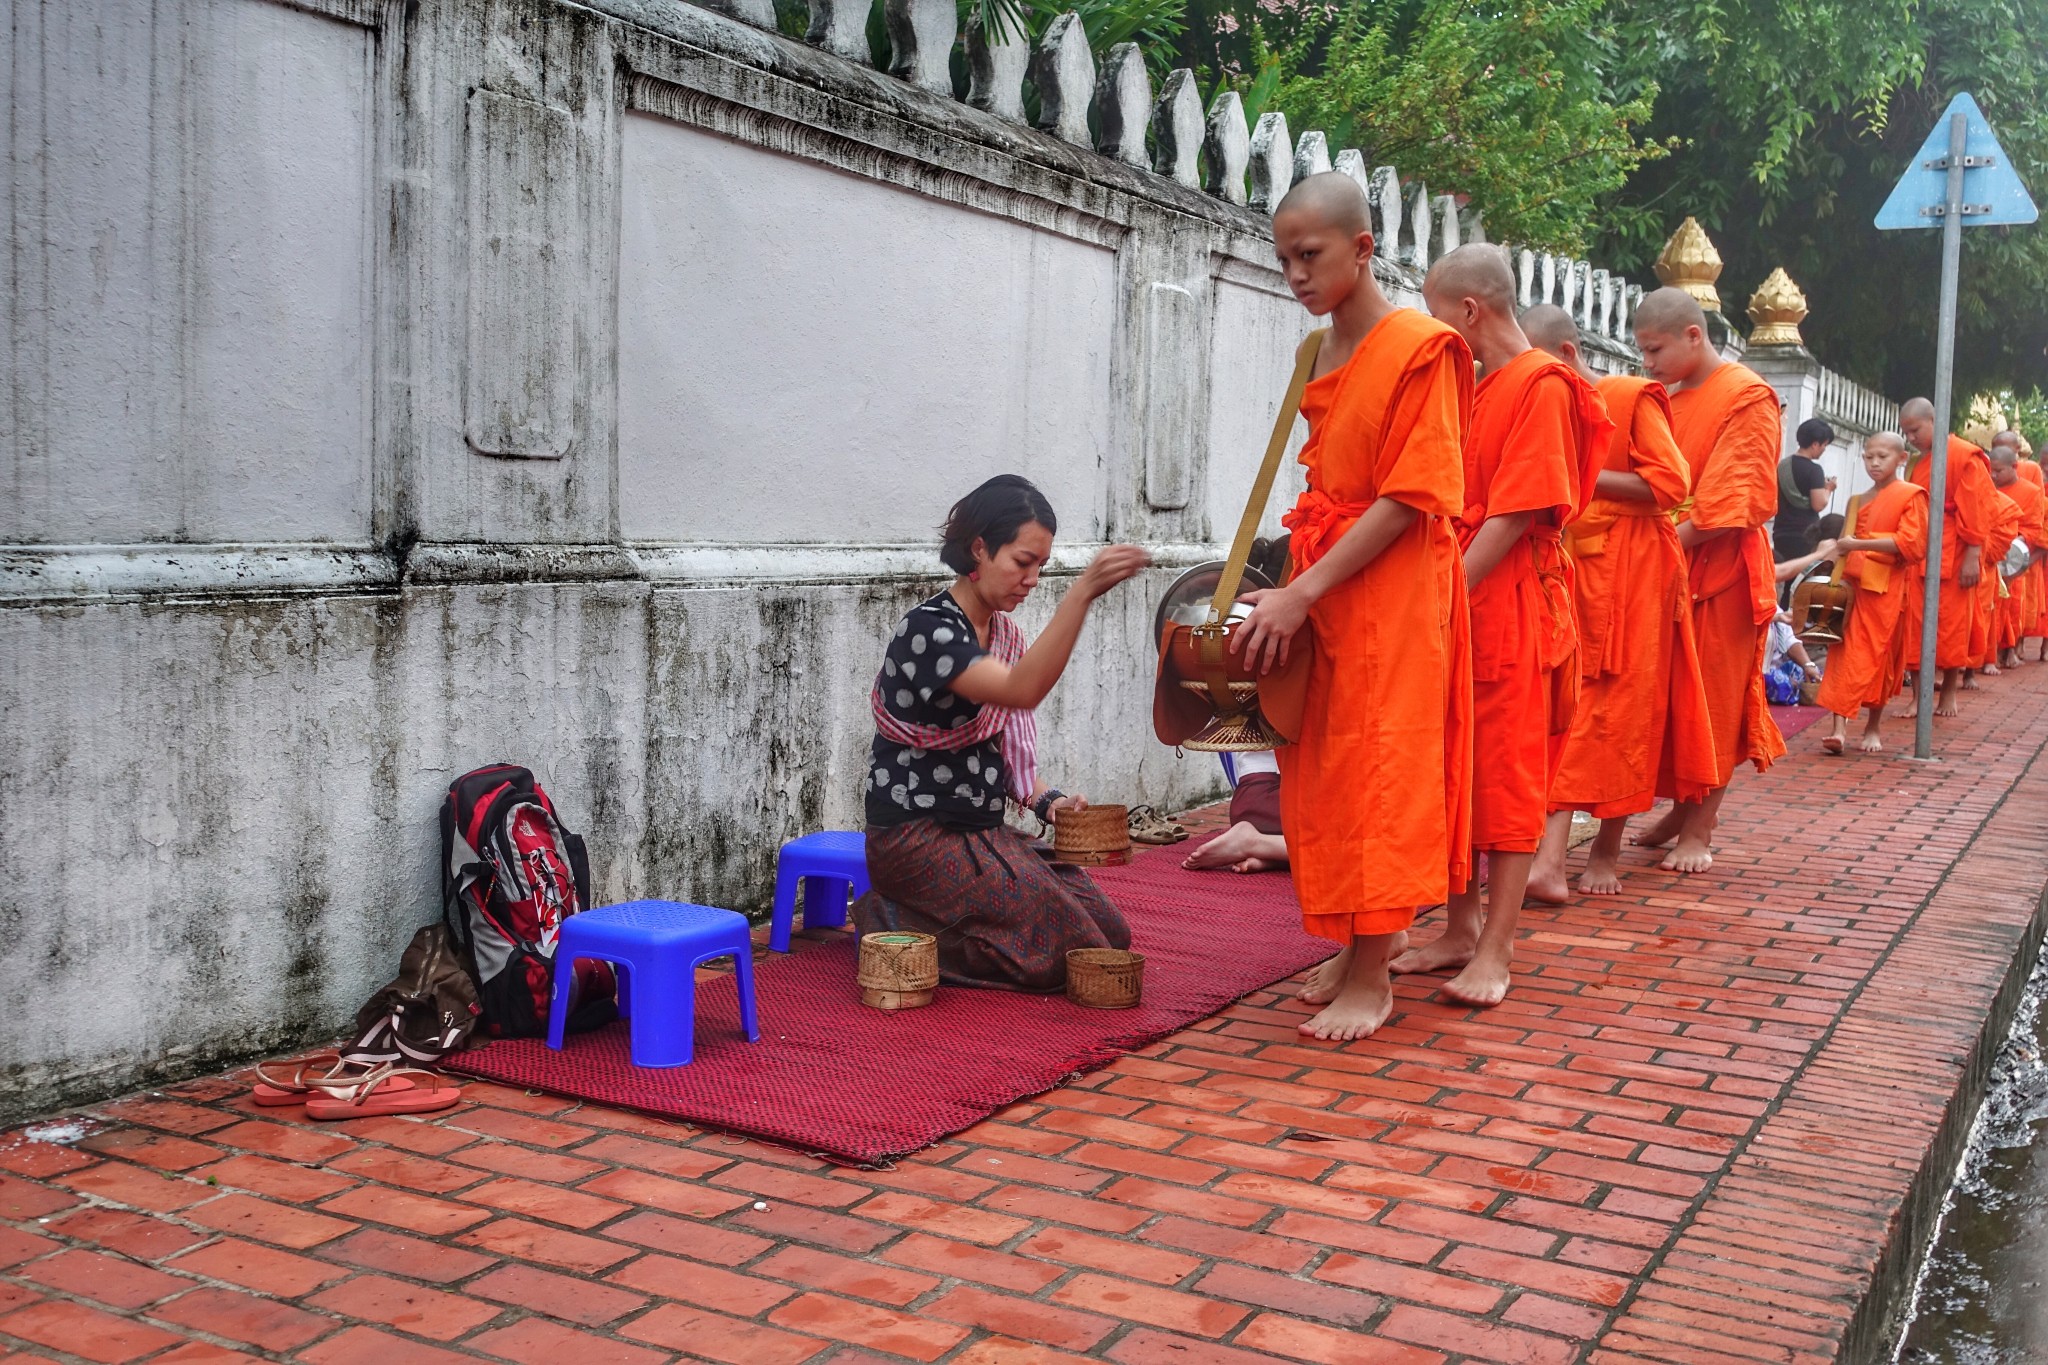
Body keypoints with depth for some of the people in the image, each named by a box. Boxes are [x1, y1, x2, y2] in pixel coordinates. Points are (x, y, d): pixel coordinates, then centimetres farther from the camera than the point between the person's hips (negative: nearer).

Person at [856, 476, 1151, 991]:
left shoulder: (1006, 634, 9)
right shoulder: (928, 630, -18)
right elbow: (1022, 691, -35)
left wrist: (1045, 800, -2)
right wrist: (1083, 591, -43)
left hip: (982, 831, 9)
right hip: (918, 838, -9)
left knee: (1110, 933, 2)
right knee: (1060, 948, -16)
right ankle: (898, 928, -1)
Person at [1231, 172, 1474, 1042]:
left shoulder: (1420, 349, -12)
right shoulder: (1320, 354, 12)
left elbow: (1410, 500, -17)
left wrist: (1303, 593, -20)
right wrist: (1287, 584, 6)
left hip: (1392, 591, -7)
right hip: (1319, 591, 7)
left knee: (1380, 767, -3)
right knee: (1322, 772, 9)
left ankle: (1372, 978, 5)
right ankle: (1355, 944, 22)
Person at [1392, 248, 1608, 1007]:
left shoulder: (1543, 387, -10)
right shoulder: (1473, 389, 16)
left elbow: (1515, 517, -17)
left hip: (1510, 604, -8)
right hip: (1454, 603, 8)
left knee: (1505, 776, -2)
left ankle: (1495, 950, 4)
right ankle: (1459, 928, 21)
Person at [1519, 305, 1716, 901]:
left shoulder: (1632, 398, -7)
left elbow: (1671, 484, -14)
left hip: (1631, 577, -5)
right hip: (1570, 574, 5)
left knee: (1619, 712, 1)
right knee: (1566, 711, -2)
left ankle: (1607, 849, 13)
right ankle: (1552, 857, -7)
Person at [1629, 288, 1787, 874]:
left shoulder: (1747, 396, -10)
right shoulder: (1668, 402, 13)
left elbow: (1732, 504, -17)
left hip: (1721, 571, -7)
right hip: (1666, 569, 7)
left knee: (1714, 700, 1)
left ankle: (1699, 831, 8)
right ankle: (1681, 810, 22)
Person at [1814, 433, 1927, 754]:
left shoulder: (1911, 495, -3)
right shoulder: (1861, 501, 18)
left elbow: (1911, 543, -14)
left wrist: (1858, 545, -18)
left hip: (1886, 587, -6)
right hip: (1854, 583, 6)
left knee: (1878, 657, 1)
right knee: (1845, 653, -5)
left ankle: (1873, 728, 13)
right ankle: (1839, 725, -11)